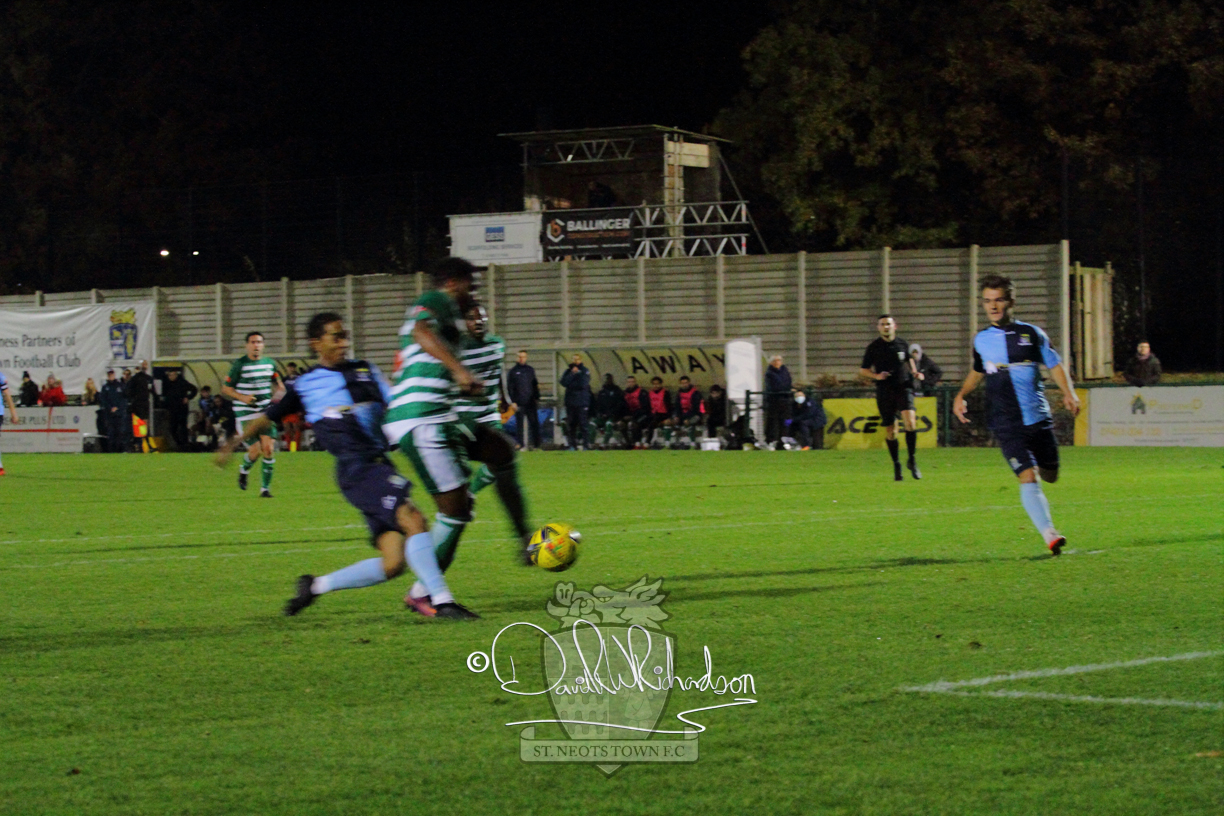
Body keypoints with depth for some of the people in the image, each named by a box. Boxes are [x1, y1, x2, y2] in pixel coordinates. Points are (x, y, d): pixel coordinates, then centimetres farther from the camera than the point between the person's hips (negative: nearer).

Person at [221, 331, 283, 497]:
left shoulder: (270, 363, 7)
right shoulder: (239, 364, -8)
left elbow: (276, 381, 25)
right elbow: (225, 389, -4)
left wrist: (277, 391, 4)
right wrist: (242, 397, -20)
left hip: (265, 411, 4)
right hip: (245, 413, -4)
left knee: (268, 449, -8)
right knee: (256, 449, -12)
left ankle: (265, 488, 5)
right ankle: (244, 470, 24)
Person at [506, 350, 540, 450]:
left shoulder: (530, 370, 13)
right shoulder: (512, 372, 3)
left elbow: (535, 385, 17)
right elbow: (509, 388, 0)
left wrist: (537, 398, 9)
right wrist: (512, 402, -8)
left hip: (531, 403, 2)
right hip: (519, 403, -2)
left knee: (534, 423, -1)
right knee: (519, 424, -1)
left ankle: (536, 444, 3)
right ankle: (521, 444, 3)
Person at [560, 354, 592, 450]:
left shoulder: (585, 371, 4)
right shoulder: (568, 371, 15)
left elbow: (583, 384, -10)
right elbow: (564, 383, -2)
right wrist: (572, 374, -7)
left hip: (582, 402, -4)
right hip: (570, 402, 4)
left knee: (583, 424, -8)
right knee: (571, 424, 2)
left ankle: (586, 444, -7)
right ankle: (572, 445, 6)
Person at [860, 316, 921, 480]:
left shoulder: (902, 344, 5)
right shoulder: (873, 347, -1)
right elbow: (863, 370, 4)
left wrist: (914, 372, 7)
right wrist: (876, 376, -14)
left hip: (903, 387, 0)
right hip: (884, 391, 0)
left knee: (910, 422, -21)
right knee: (890, 431, 3)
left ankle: (911, 460, -6)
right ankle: (896, 465, 22)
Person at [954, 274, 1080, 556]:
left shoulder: (1031, 334, 3)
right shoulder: (981, 340, 8)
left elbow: (1055, 365, 8)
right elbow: (978, 371, 27)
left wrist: (1069, 393, -7)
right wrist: (961, 395, 14)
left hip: (1038, 418, 1)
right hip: (1007, 424, -1)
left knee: (1050, 476, 8)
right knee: (1028, 477, -17)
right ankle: (1049, 535, -21)